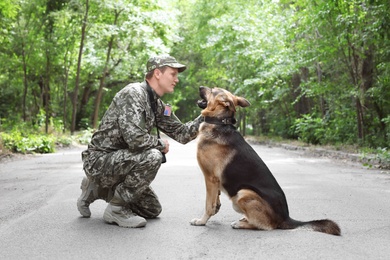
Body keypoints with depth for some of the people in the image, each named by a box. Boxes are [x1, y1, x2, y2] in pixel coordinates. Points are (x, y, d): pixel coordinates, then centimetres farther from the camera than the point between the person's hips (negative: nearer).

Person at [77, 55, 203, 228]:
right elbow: (135, 138, -32)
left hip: (119, 162, 9)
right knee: (152, 157, -30)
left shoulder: (158, 105, 8)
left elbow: (181, 134, 7)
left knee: (152, 210, 12)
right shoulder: (133, 93, -21)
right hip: (99, 160, -9)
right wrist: (161, 144, -14)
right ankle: (116, 208, -13)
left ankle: (98, 189, 21)